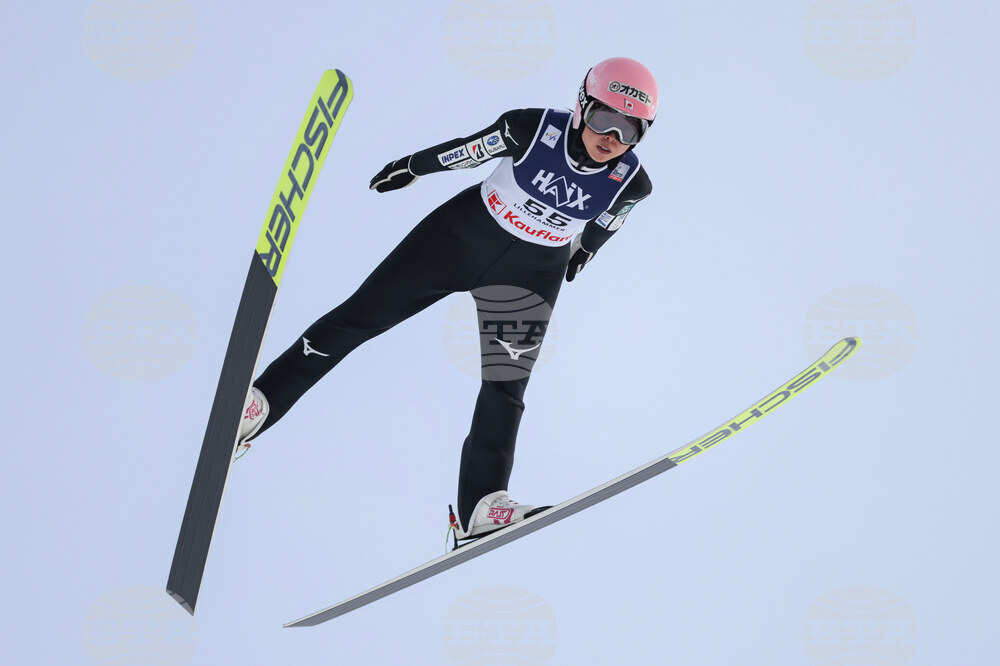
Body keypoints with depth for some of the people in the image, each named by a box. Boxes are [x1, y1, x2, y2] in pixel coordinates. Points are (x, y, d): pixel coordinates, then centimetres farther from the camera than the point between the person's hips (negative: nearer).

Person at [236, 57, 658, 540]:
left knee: (505, 390, -10)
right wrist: (409, 168, 9)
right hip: (462, 234, -1)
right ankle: (260, 401, 4)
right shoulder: (533, 129, -23)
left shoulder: (631, 184, -16)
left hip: (530, 275, 1)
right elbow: (464, 151, -6)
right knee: (359, 317, -3)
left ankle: (479, 508, -8)